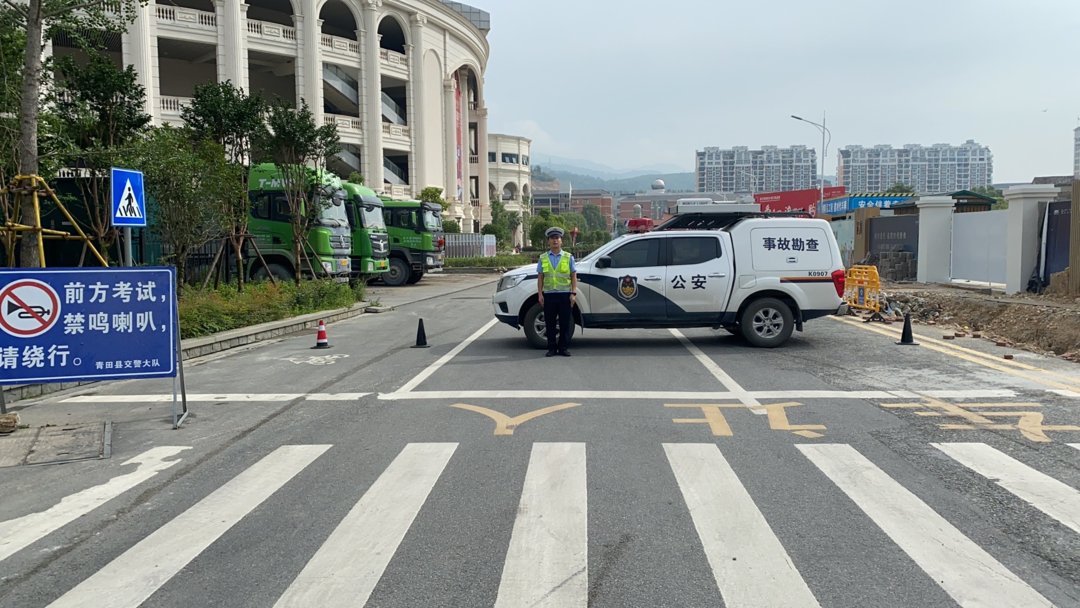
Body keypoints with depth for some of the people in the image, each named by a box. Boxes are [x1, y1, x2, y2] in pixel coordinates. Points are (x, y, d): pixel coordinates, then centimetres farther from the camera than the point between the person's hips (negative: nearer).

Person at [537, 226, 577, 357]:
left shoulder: (568, 257, 8)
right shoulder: (543, 258, 10)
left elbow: (573, 277, 6)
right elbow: (540, 277, 9)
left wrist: (573, 293, -3)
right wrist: (540, 294, 1)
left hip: (565, 294, -1)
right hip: (549, 295, 1)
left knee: (565, 323, 1)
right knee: (550, 323, 3)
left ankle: (564, 348, 10)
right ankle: (552, 348, 12)